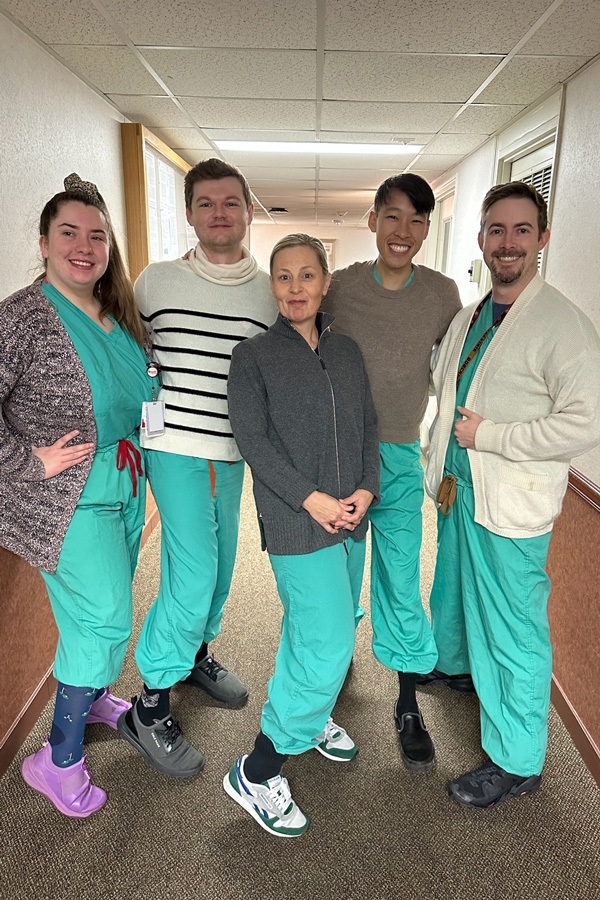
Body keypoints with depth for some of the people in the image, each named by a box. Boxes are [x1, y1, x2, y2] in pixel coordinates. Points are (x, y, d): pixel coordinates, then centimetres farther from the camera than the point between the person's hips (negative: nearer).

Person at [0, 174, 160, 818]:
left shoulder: (118, 317, 8)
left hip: (125, 487, 7)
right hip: (69, 498, -7)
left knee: (101, 612, 20)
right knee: (104, 620, -5)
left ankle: (88, 696, 46)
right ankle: (58, 760, 16)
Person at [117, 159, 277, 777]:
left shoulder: (271, 293, 5)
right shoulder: (155, 281, -1)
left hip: (233, 453, 4)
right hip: (173, 447, -4)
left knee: (219, 567, 16)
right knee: (193, 576, -8)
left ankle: (194, 654, 44)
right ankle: (149, 708, 12)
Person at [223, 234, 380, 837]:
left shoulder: (348, 352, 10)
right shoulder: (253, 357, -4)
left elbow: (368, 426, 11)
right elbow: (252, 439, -11)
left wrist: (366, 489, -4)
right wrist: (311, 499, -17)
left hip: (350, 519, 6)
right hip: (297, 523, -6)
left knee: (318, 629, 19)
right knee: (328, 645, -8)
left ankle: (307, 715, 46)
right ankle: (256, 773, 10)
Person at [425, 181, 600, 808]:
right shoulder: (467, 318, 8)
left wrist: (488, 436, -20)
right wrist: (442, 456, 9)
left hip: (510, 506, -7)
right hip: (457, 490, 8)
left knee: (511, 632, 4)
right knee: (452, 593, 28)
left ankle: (517, 762, 23)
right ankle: (452, 663, 57)